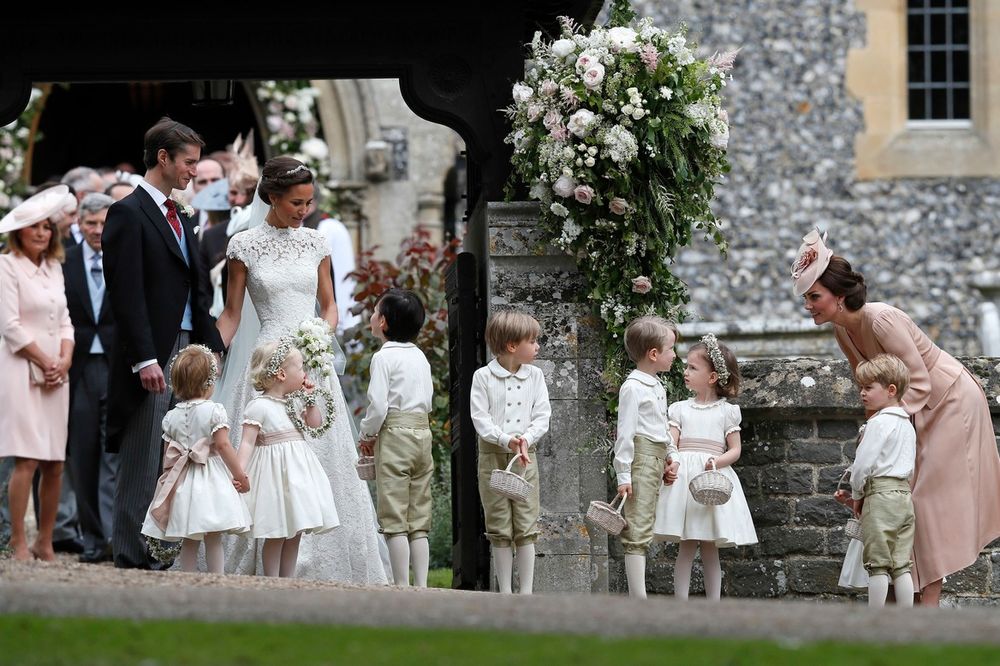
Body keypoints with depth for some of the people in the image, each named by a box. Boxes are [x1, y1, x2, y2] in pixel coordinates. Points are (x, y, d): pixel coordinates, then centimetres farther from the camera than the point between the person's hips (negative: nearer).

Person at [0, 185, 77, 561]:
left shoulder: (53, 268, 18)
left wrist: (65, 361, 0)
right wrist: (46, 362, -9)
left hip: (55, 375, 7)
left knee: (55, 463, 3)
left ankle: (45, 543, 9)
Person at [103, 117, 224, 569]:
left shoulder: (180, 219, 18)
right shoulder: (129, 214, -8)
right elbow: (127, 294, -15)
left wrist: (211, 347, 12)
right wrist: (145, 359, -20)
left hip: (186, 351, 8)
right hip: (151, 358, -8)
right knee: (141, 464, -5)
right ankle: (131, 559, -2)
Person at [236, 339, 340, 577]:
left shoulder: (291, 403, 13)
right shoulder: (258, 406, -12)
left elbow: (314, 424, 21)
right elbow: (247, 442, -16)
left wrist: (309, 399, 11)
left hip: (297, 472, 8)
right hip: (276, 470, -8)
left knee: (295, 532, 9)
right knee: (277, 533, -6)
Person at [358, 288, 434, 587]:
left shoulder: (384, 357, -9)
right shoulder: (420, 357, 14)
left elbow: (378, 405, -15)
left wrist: (367, 435, 2)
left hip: (394, 433, -7)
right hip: (422, 432, 7)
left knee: (394, 517, -5)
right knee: (419, 519, 9)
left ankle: (401, 587, -8)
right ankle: (421, 586, 7)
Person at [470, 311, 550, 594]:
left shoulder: (534, 376, 5)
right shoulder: (483, 377, -4)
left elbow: (542, 416, 3)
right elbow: (480, 419, -9)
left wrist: (526, 438, -16)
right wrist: (506, 440, -23)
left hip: (524, 455, 2)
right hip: (493, 455, -2)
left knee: (526, 527, 0)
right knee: (500, 529, 2)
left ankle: (526, 592, 3)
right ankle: (505, 592, 8)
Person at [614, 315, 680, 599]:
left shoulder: (657, 387, 17)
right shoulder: (633, 387, -12)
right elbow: (625, 432, -15)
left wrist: (672, 456, 14)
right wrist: (623, 474, -18)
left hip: (656, 460, 10)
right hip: (641, 459, -10)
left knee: (643, 531, 11)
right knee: (637, 530, -11)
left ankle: (637, 595, 13)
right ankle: (638, 599, -14)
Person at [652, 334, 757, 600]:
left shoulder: (726, 411, 5)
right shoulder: (679, 409, 10)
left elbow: (735, 450, 4)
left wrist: (717, 462, -16)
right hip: (683, 478, 1)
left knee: (710, 550, 3)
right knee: (686, 548, -2)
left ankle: (714, 606, 8)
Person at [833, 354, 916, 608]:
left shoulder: (878, 423, -11)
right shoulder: (907, 425, 17)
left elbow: (863, 463, -14)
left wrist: (857, 495, 4)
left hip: (881, 494, -8)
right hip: (905, 495, 8)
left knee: (878, 564, -4)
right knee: (901, 565, 7)